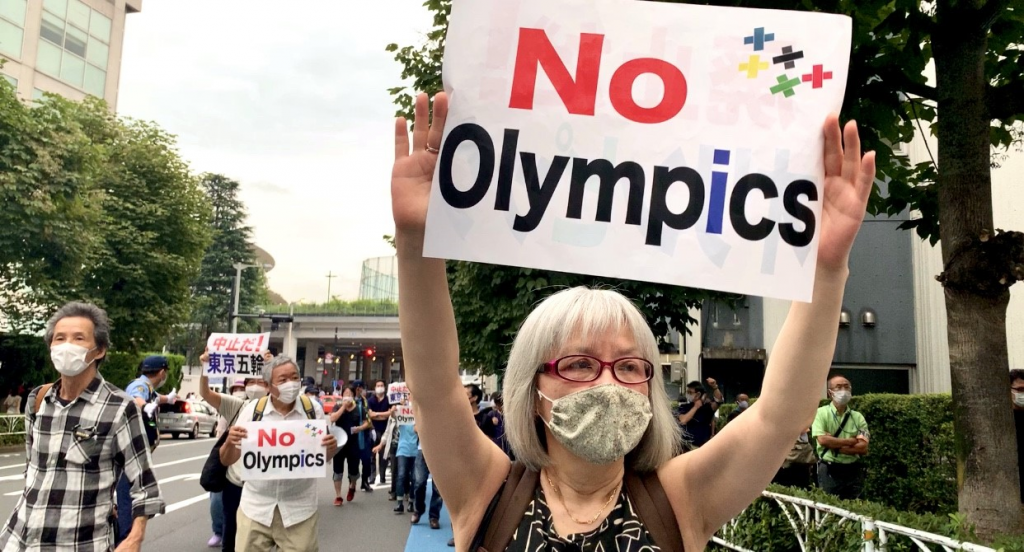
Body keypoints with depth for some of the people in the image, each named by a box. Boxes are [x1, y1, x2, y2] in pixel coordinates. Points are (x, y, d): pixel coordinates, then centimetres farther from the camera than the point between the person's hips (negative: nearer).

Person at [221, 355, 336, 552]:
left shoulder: (313, 408, -4)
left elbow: (325, 454, 7)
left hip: (299, 509, 0)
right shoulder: (253, 410, -5)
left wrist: (332, 447, -17)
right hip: (256, 507, 1)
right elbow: (226, 461, 0)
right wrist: (230, 442, -22)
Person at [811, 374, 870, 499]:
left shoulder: (858, 417, 6)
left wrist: (834, 445, -11)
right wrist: (851, 441, -8)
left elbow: (863, 448, -4)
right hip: (829, 471, -3)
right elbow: (823, 440, -16)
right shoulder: (821, 413, -2)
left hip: (853, 471, 3)